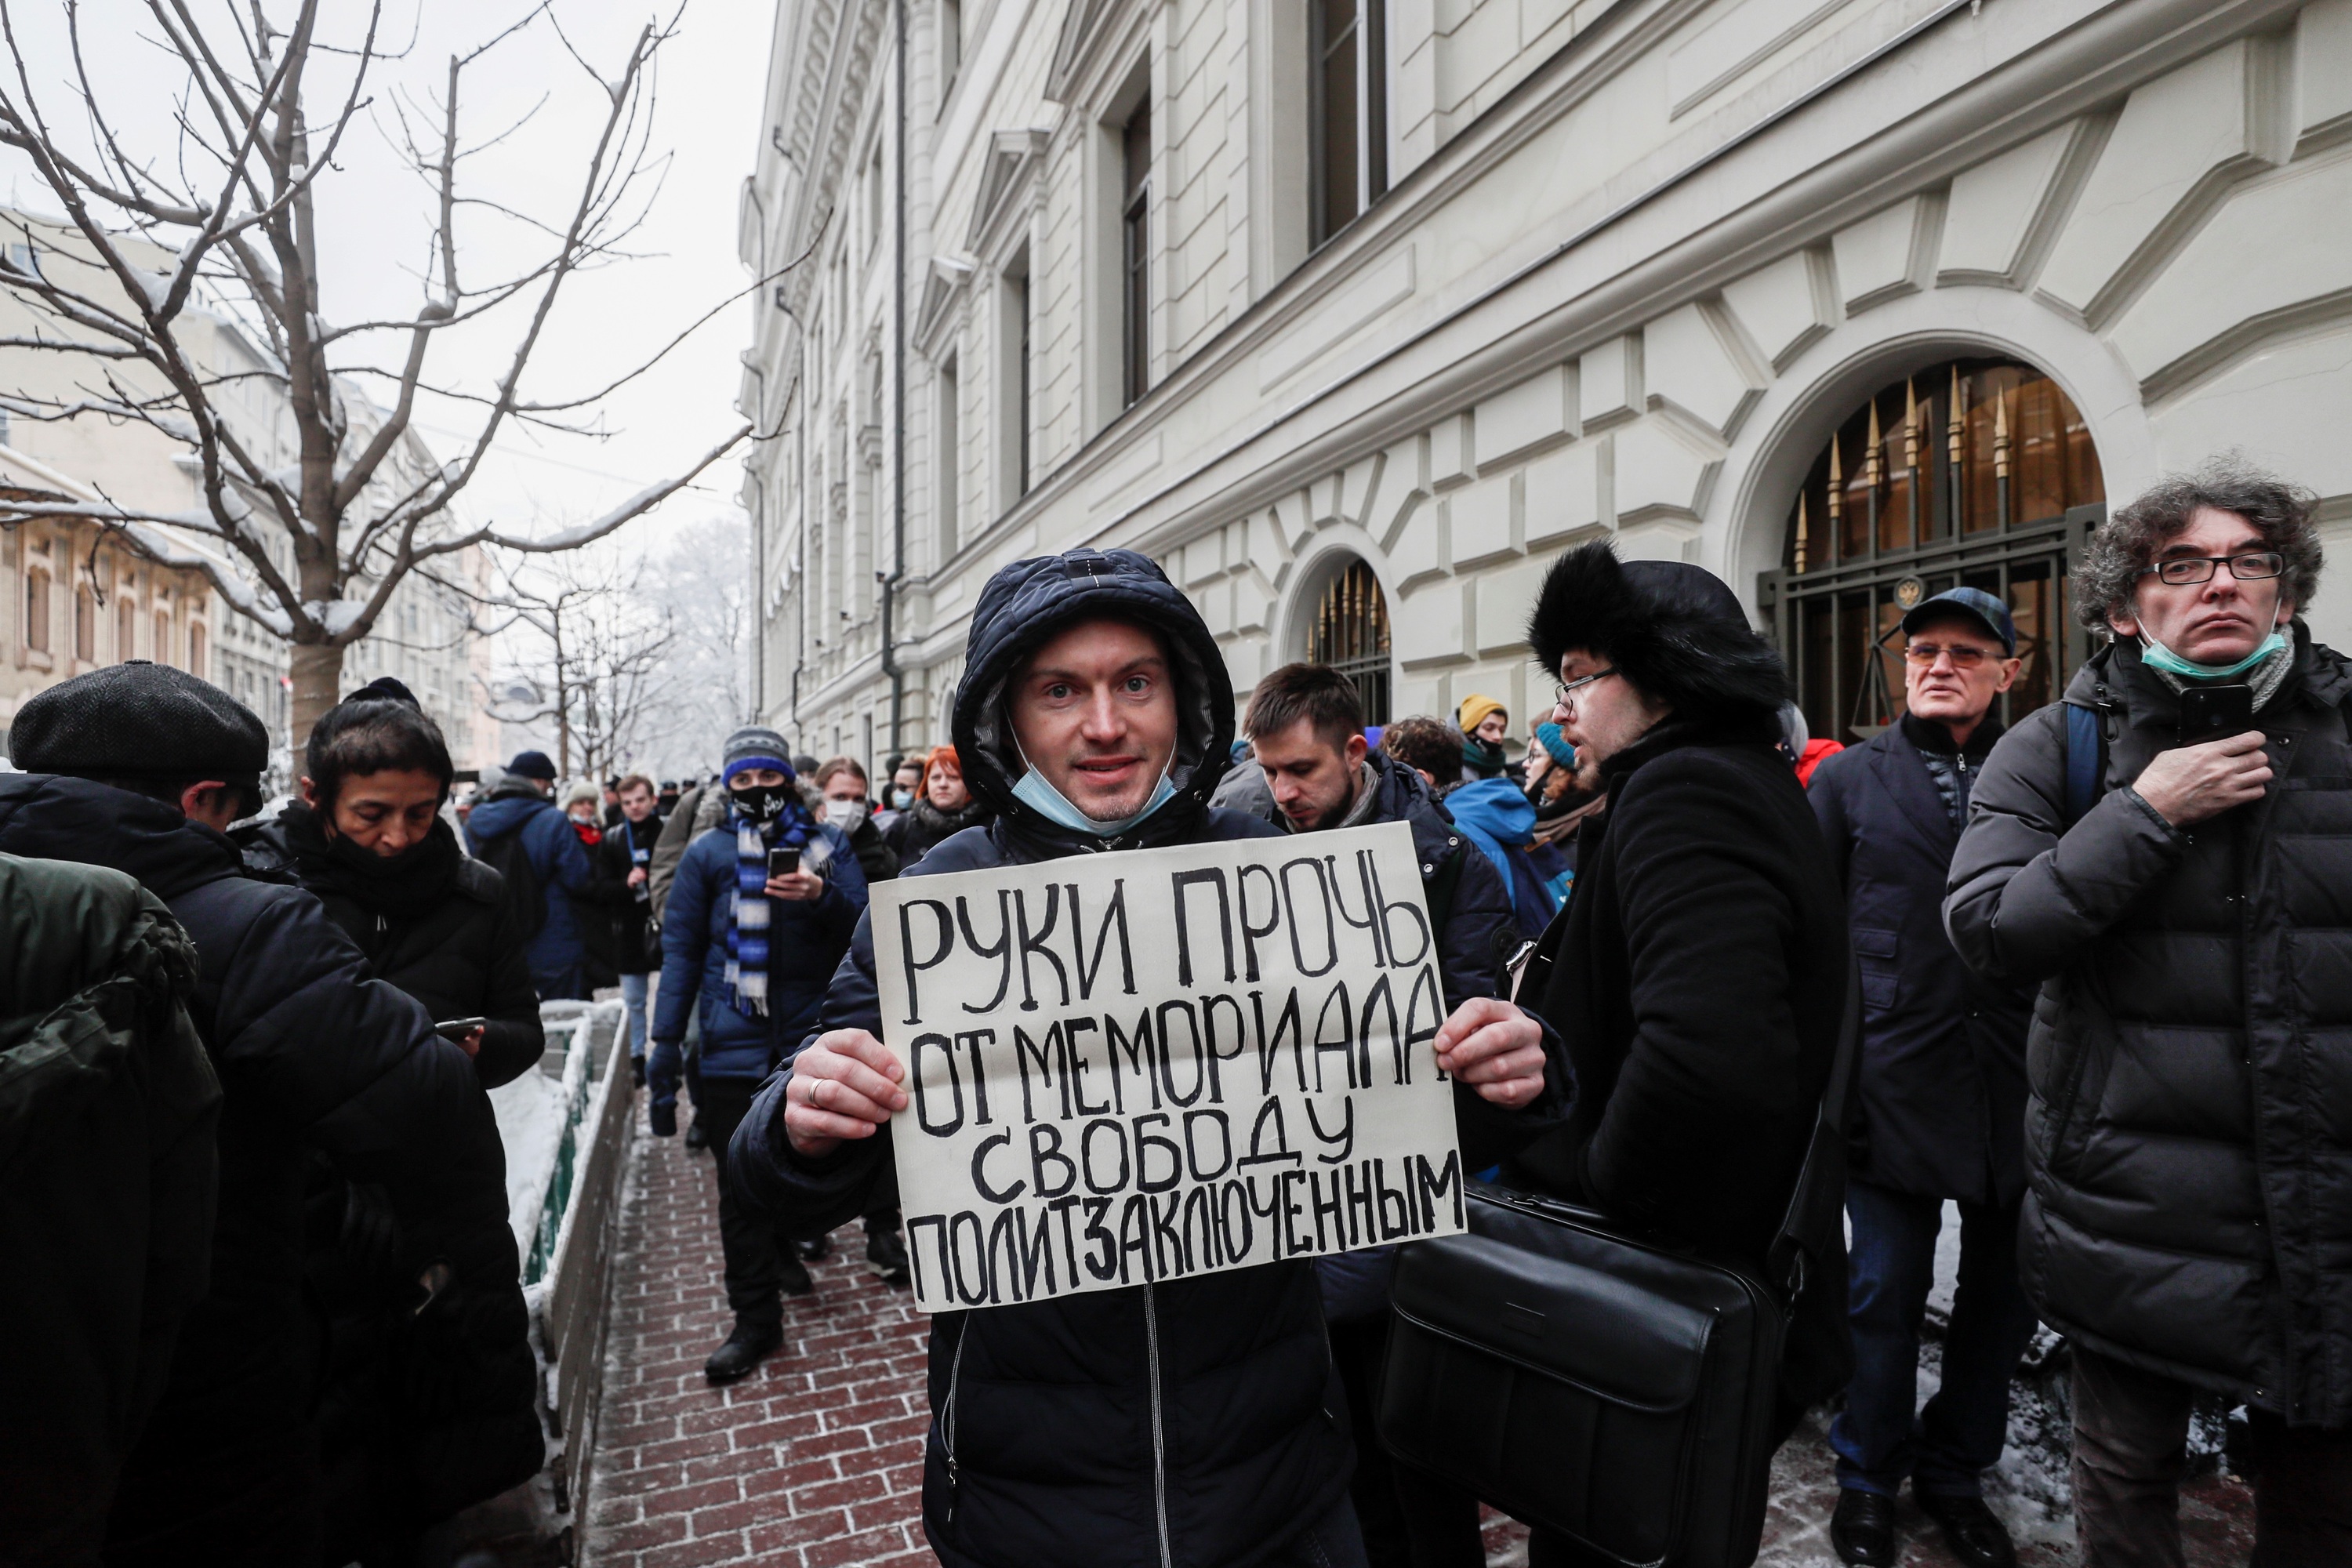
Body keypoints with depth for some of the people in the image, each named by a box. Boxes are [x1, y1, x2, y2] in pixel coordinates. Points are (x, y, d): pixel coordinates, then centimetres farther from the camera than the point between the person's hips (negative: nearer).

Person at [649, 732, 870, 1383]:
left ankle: (789, 1243, 43)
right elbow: (681, 951, 5)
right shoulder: (707, 853, 5)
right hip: (735, 1044, -1)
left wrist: (823, 896, -20)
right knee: (742, 1184, 3)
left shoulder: (827, 845, 6)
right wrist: (665, 1045, -1)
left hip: (811, 1037, 1)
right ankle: (755, 1318, 16)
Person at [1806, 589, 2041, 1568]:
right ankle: (1870, 1478, 27)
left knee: (2004, 1294, 14)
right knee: (1885, 1293, 5)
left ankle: (1956, 1471, 35)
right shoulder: (1850, 778, 3)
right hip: (1893, 1079, -2)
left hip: (2018, 1084, 2)